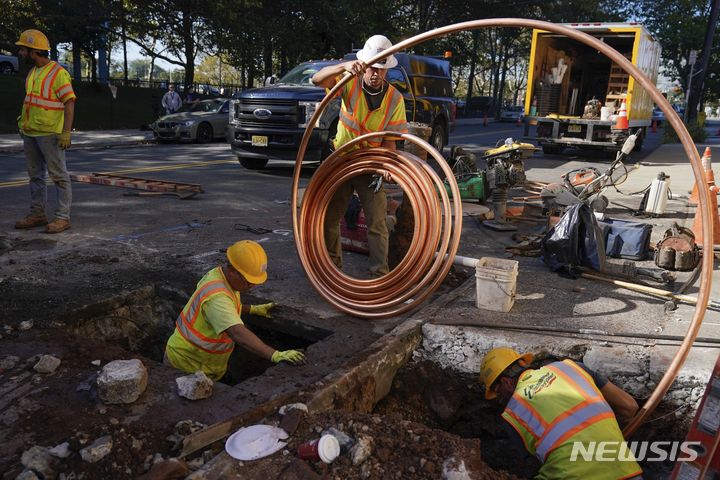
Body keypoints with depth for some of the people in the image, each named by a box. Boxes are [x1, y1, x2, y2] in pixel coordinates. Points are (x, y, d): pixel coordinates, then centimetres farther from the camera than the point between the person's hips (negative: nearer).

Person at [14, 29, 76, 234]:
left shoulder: (57, 72, -12)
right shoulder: (32, 72, 14)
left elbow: (69, 103, -16)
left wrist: (66, 132, -22)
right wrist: (23, 123, 20)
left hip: (50, 134, -9)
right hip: (30, 133, 9)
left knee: (58, 175, -4)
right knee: (35, 175, 13)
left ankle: (62, 217, 0)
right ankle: (37, 214, 22)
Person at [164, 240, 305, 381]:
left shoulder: (217, 274, -3)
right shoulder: (216, 296, -33)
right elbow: (238, 334, -45)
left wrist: (253, 309, 9)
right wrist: (275, 355, -51)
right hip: (185, 363, -9)